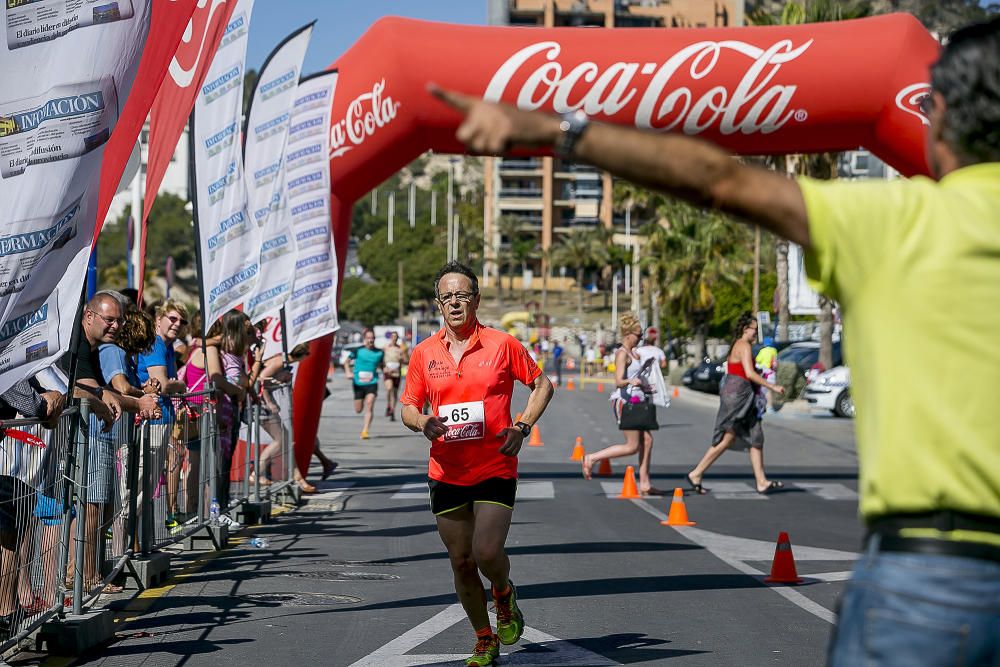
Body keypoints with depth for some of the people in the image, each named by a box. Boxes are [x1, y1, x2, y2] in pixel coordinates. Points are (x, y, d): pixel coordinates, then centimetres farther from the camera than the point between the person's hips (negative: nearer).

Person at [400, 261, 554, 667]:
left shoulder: (502, 344, -3)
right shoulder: (424, 353, 4)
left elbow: (541, 384, 7)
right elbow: (408, 408, 11)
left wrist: (523, 426, -7)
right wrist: (423, 424, -12)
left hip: (495, 469, -3)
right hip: (446, 472, 3)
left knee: (487, 553, -16)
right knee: (461, 562, 7)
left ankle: (505, 596, 20)